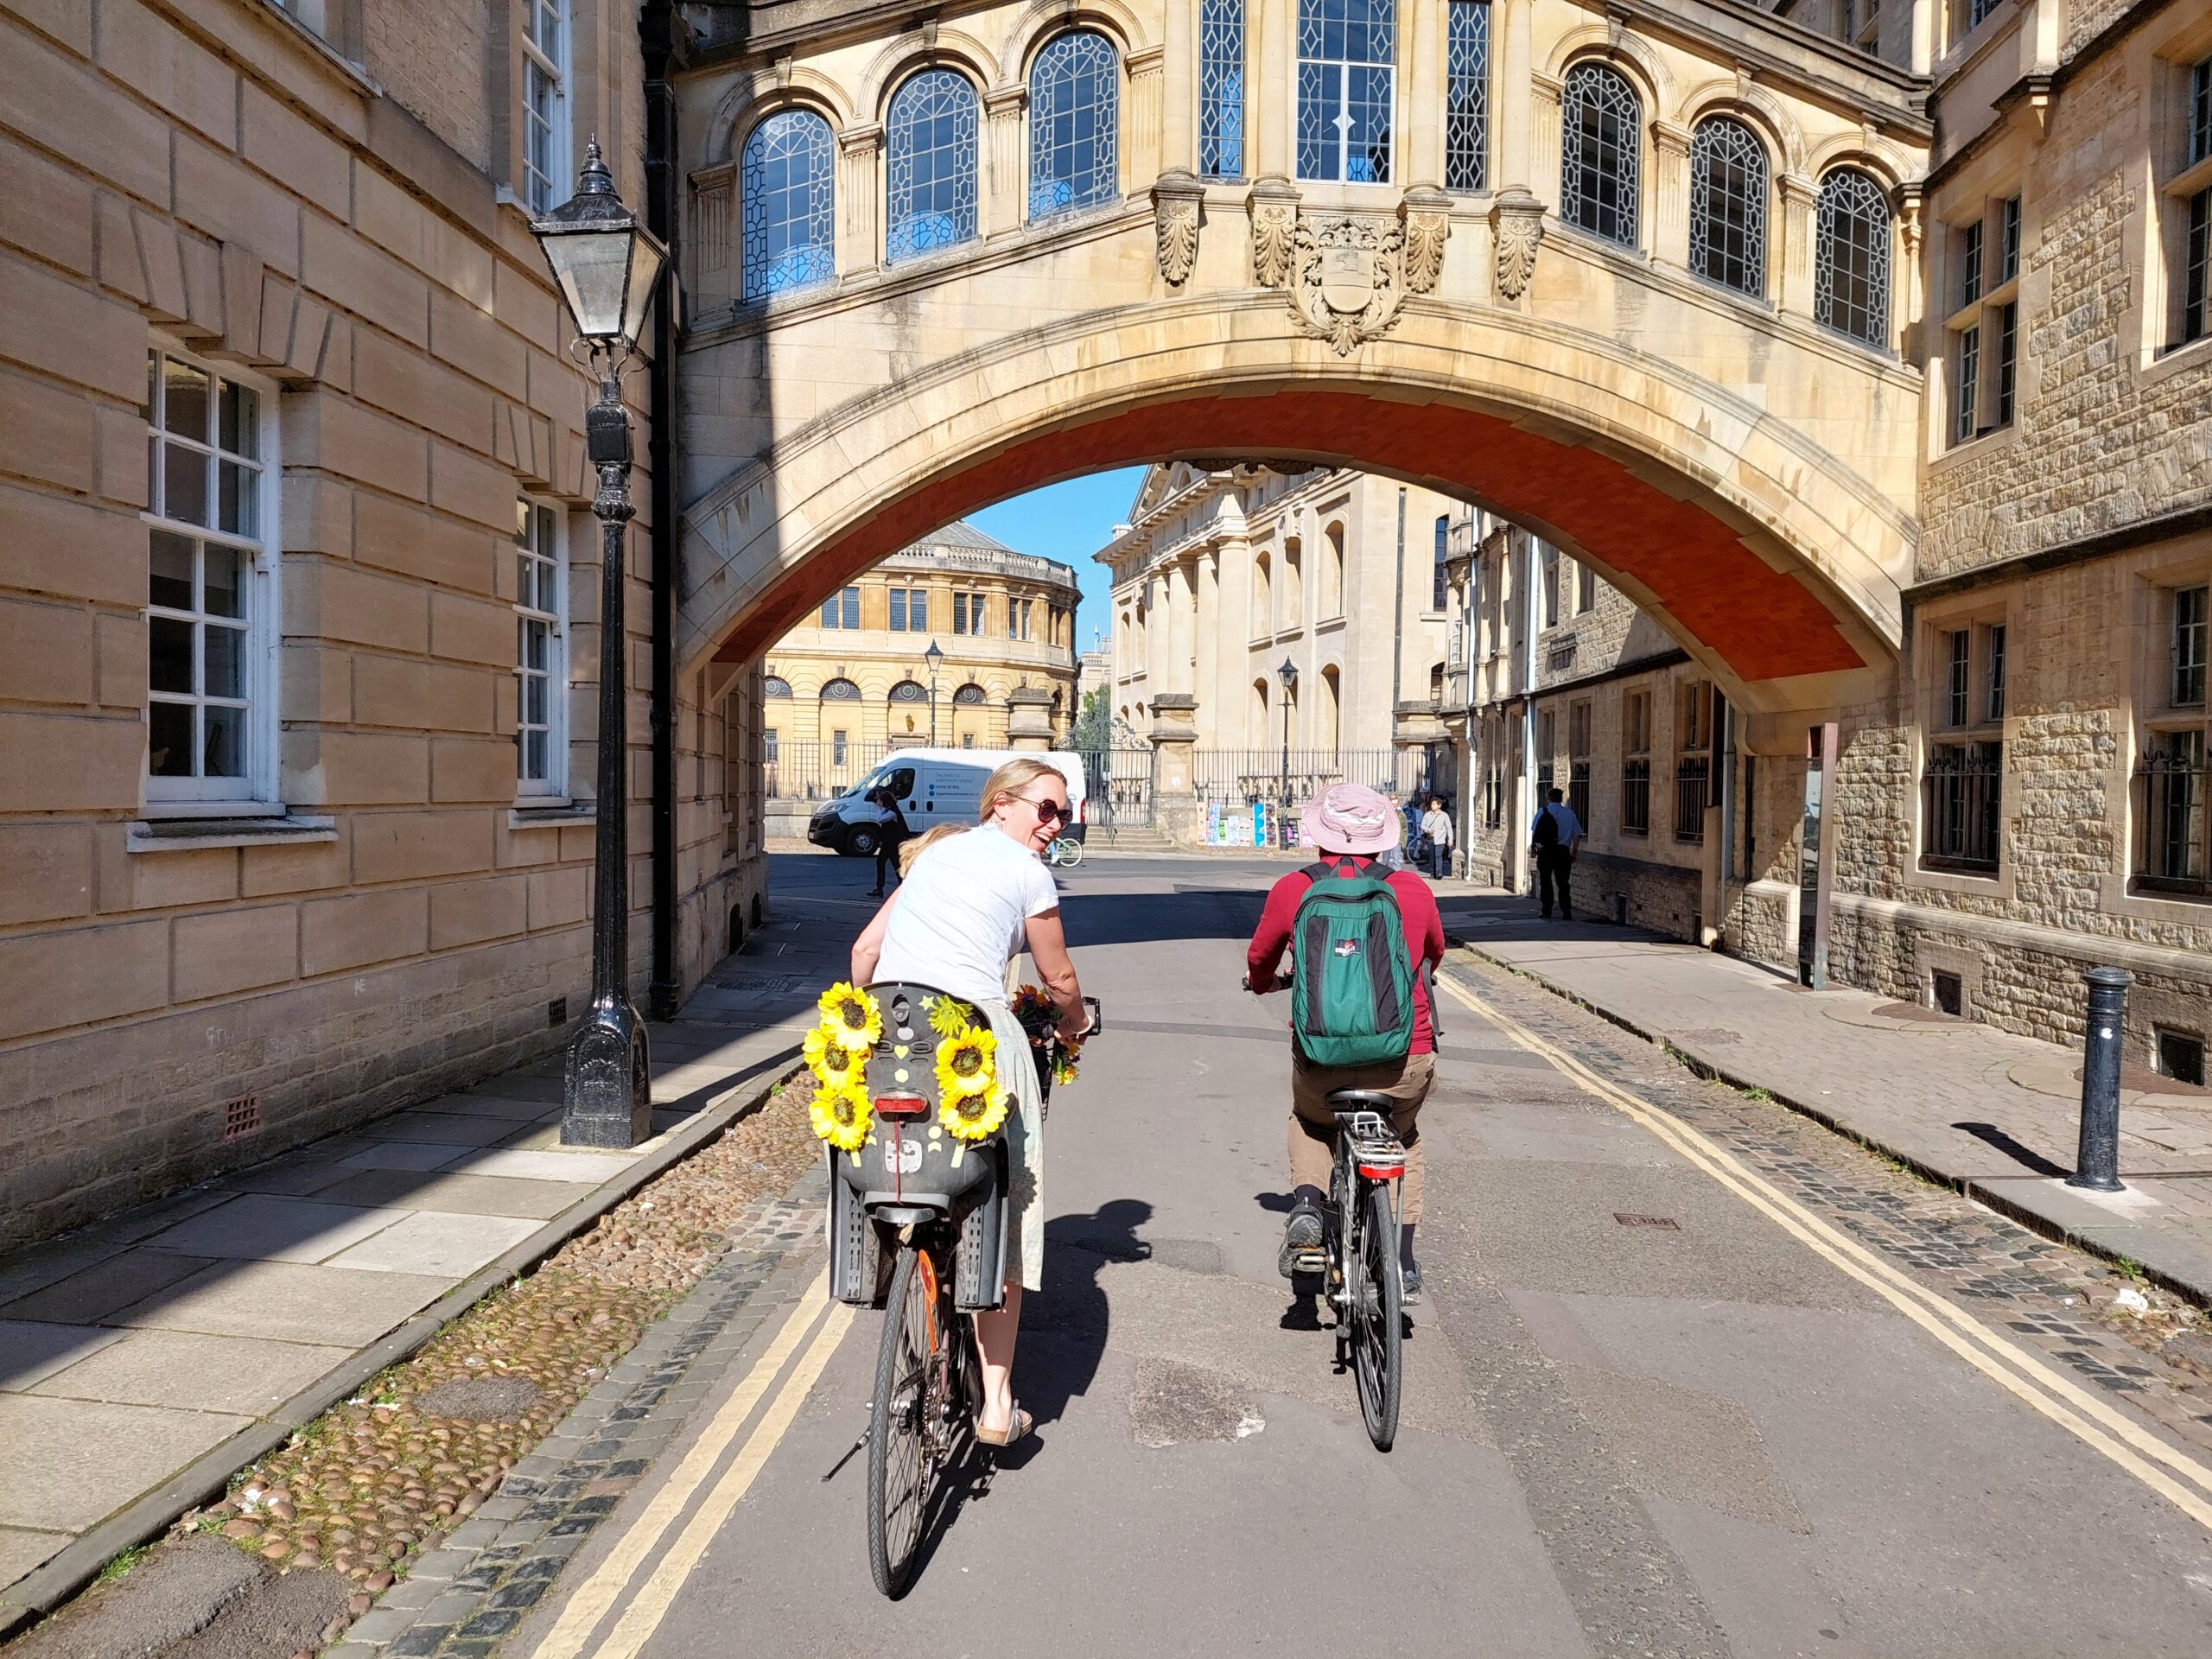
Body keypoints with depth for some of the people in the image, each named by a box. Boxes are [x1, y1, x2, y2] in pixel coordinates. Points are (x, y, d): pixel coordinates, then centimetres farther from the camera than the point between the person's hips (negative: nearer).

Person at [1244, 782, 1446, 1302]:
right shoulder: (1413, 889, 4)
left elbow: (1259, 957, 17)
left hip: (1321, 1059, -1)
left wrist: (1264, 983, 41)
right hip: (1406, 1061, 1)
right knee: (1404, 1140, 31)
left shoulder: (1293, 889, 0)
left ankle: (1306, 1203, 8)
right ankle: (1403, 1263, 26)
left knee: (1309, 1122, 32)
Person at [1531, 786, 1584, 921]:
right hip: (1563, 851, 1)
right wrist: (1574, 853, 11)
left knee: (1545, 882, 9)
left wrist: (1533, 847, 10)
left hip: (1545, 850, -1)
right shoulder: (1570, 813, 4)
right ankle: (1566, 912, -4)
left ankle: (1547, 912, 10)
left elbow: (1534, 831, -4)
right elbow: (1577, 835, 3)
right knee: (1563, 883, 6)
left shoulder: (1542, 811, 0)